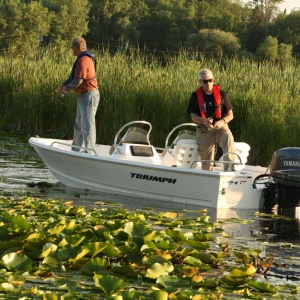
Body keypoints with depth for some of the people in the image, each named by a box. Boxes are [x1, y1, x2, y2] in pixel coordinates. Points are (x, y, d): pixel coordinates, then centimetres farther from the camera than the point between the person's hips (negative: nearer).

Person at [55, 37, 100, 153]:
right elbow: (73, 76, 21)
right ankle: (75, 150, 26)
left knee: (87, 124, -11)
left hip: (89, 95, -11)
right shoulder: (85, 58, 16)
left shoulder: (83, 61, -18)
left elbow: (78, 80, -21)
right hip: (83, 96, 11)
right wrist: (63, 85, 9)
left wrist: (67, 89, -5)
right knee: (78, 124, 18)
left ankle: (89, 151, -13)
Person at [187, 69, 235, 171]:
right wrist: (203, 121, -21)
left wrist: (222, 121, -19)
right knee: (206, 159, -2)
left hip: (220, 127, -1)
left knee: (228, 137, -34)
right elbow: (193, 116, 2)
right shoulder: (196, 96, 4)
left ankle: (229, 169, -44)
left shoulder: (221, 94, 3)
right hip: (204, 130, 1)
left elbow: (230, 115, 3)